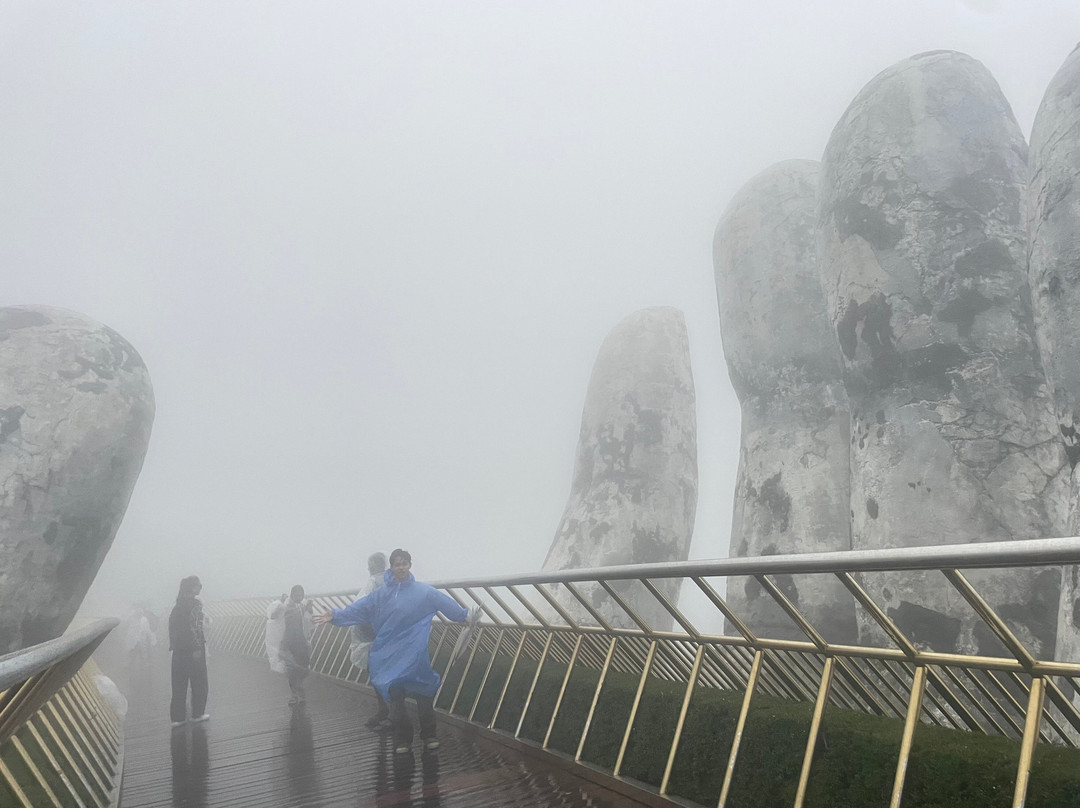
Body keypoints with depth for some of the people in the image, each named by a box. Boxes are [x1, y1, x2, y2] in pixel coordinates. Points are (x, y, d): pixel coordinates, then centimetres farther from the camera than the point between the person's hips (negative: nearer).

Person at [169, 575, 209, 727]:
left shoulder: (178, 605, 10)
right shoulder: (195, 603, -13)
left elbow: (172, 626, 10)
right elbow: (194, 627, -20)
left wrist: (173, 645, 14)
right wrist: (197, 648, -18)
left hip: (178, 649, 7)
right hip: (193, 648, -7)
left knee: (179, 683, 10)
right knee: (199, 682, 8)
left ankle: (177, 717, 12)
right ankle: (197, 713, 16)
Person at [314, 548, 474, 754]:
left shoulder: (424, 591, 2)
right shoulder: (381, 594, 5)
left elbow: (446, 602, 0)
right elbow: (358, 609, -2)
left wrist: (464, 616, -5)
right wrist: (336, 616, -13)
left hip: (416, 655, -1)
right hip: (389, 657, 1)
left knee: (424, 694, 3)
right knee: (395, 696, 0)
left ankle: (429, 735, 19)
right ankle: (402, 739, 15)